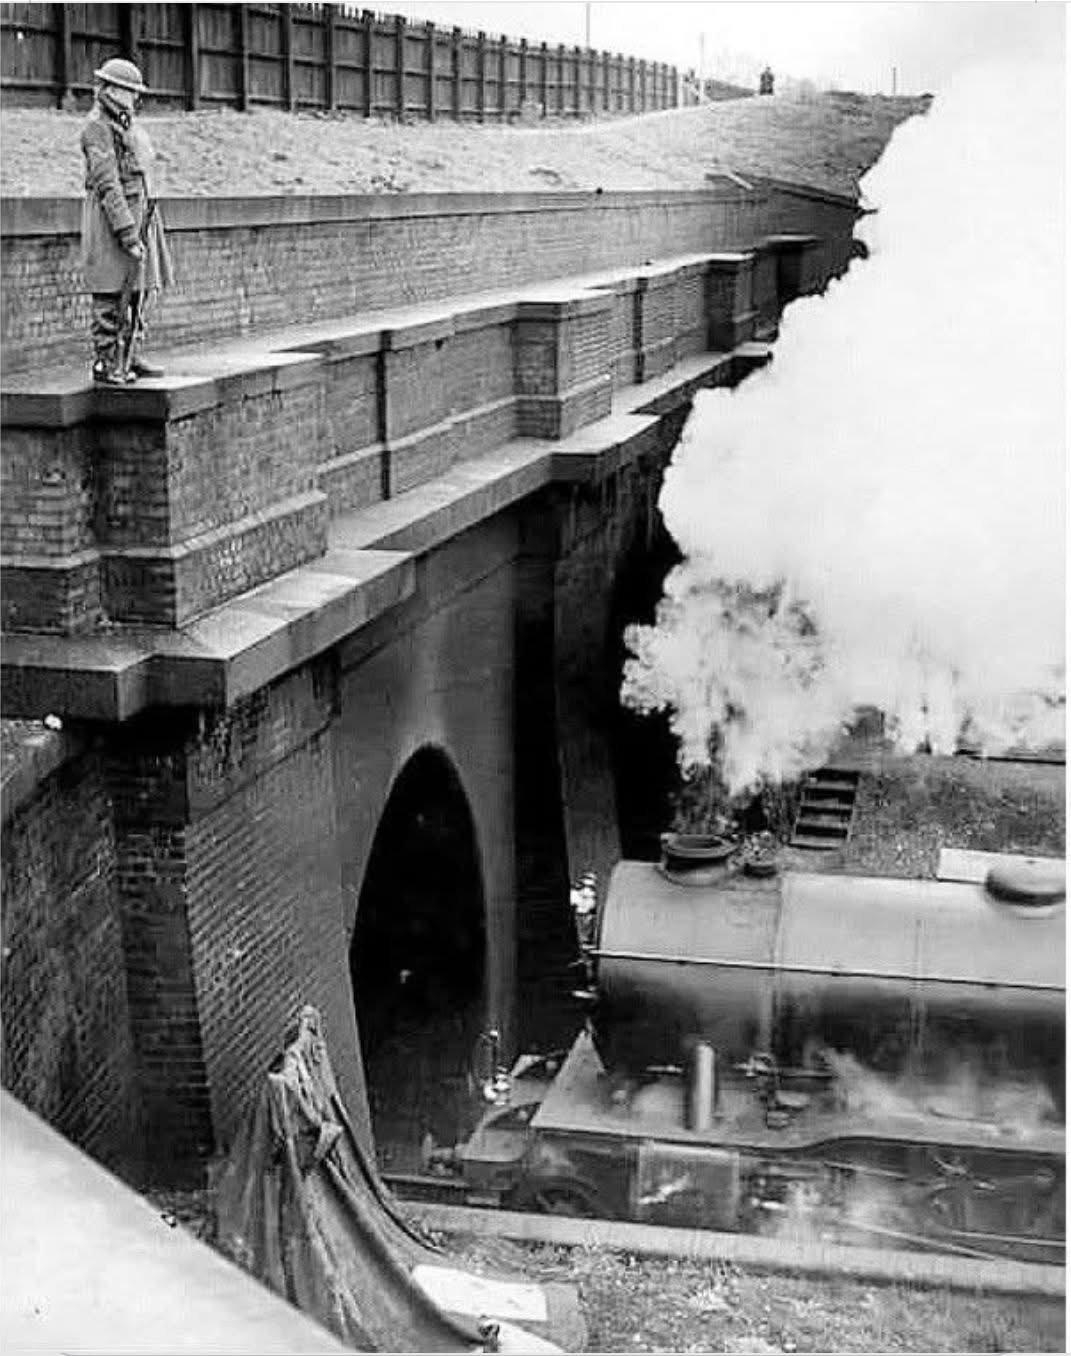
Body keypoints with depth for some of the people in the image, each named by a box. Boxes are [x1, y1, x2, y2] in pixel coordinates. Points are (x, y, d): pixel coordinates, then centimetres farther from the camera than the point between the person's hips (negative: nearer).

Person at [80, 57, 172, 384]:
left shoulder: (127, 127, 17)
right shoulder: (97, 127, -12)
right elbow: (107, 184, -19)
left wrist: (145, 224, 20)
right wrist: (128, 232, -24)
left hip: (138, 215, 9)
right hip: (112, 219, -9)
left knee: (139, 290, 11)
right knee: (110, 295, -5)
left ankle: (131, 357, 18)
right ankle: (105, 363, 0)